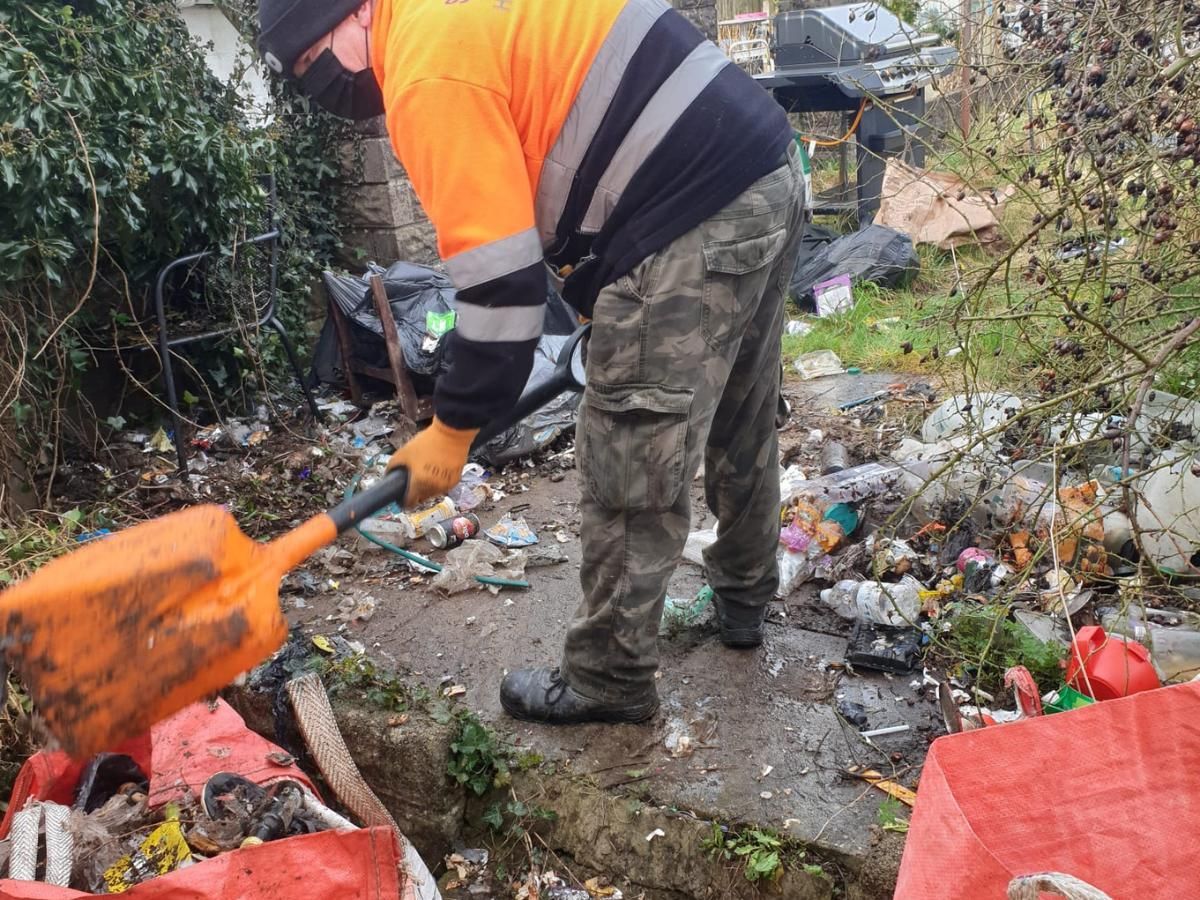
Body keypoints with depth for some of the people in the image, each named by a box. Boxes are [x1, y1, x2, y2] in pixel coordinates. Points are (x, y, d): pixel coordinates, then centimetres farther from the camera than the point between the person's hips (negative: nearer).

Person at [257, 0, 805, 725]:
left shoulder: (430, 70, -11)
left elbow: (497, 274, -16)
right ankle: (743, 597, 44)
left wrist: (453, 428, -7)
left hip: (697, 223, -11)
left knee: (628, 470, 1)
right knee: (741, 428, 23)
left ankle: (608, 680, 17)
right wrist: (608, 317, 30)